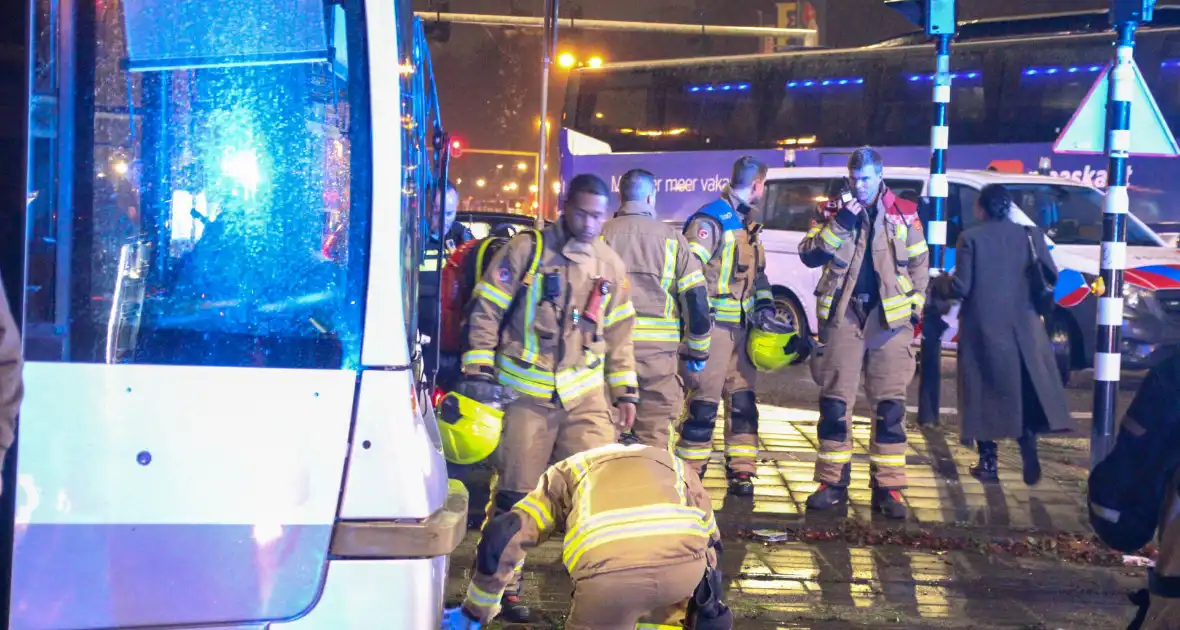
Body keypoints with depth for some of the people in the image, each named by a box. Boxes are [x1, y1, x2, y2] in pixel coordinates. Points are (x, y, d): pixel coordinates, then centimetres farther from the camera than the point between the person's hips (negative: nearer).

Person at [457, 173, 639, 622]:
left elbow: (619, 334, 16)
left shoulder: (610, 265, 8)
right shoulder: (526, 250, -7)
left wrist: (625, 390, 13)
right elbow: (486, 312, -6)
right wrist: (479, 372, -11)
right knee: (515, 492, 3)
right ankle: (503, 584, 16)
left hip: (585, 394, 4)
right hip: (525, 393, -4)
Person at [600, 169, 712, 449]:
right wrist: (697, 348, 12)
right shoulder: (671, 238, 2)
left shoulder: (602, 235, 2)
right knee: (654, 434, 6)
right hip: (657, 347, -1)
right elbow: (695, 297, 1)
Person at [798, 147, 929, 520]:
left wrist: (915, 307, 4)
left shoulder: (904, 214, 6)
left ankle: (888, 487, 6)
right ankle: (833, 483, 10)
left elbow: (918, 263, 12)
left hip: (889, 316, 0)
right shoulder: (833, 211, 6)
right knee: (835, 401, 2)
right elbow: (809, 255, -4)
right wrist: (840, 224, -14)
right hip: (843, 314, 1)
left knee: (890, 405, 1)